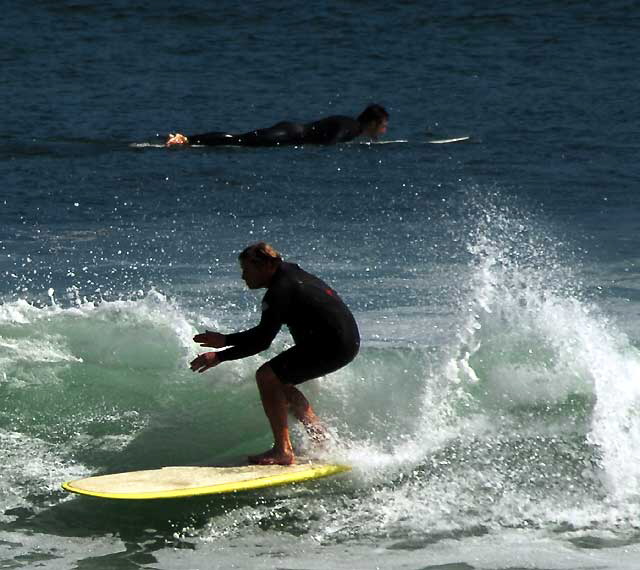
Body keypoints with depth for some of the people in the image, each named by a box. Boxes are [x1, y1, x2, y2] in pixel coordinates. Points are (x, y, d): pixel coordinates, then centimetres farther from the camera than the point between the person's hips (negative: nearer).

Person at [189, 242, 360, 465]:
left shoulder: (280, 291, -17)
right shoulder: (289, 272, 13)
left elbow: (262, 340, -22)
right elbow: (265, 331, 19)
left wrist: (220, 356, -18)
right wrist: (225, 340, 16)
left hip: (334, 345, -10)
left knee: (267, 376, -12)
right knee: (280, 382, 17)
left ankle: (283, 451, -14)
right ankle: (322, 441, 19)